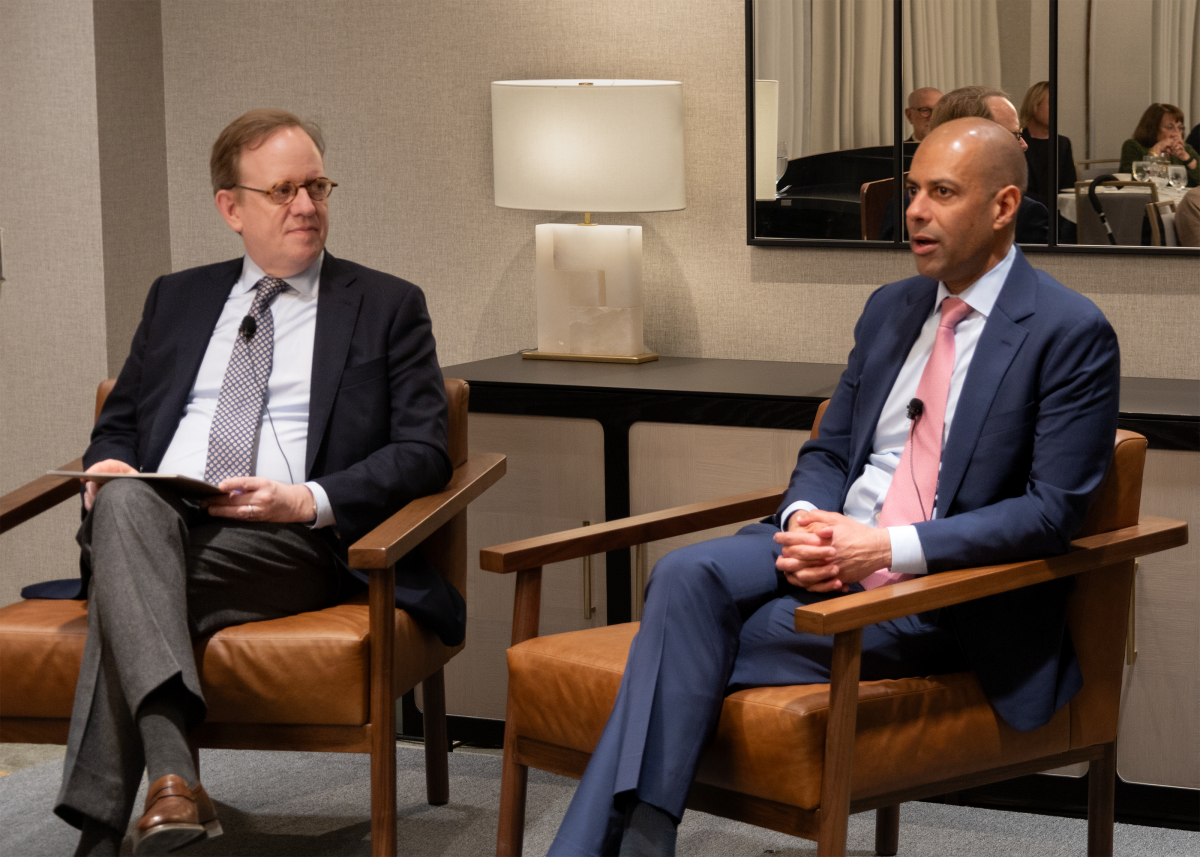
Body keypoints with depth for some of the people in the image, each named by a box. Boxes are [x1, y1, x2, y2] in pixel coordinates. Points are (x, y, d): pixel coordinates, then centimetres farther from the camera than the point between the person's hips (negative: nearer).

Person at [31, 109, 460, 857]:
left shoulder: (388, 307, 14)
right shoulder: (176, 298, 26)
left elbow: (424, 453, 3)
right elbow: (119, 422, 29)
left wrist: (309, 501, -14)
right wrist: (109, 464, 1)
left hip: (292, 544, -3)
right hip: (148, 527, 3)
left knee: (123, 598, -31)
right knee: (126, 501, -35)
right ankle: (172, 776, -46)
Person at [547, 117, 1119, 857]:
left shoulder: (1073, 333, -7)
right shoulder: (891, 309, 15)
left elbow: (1055, 510, -13)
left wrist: (889, 547, -21)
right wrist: (805, 519, -7)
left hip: (949, 588, -6)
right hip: (835, 543, 6)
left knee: (692, 647, -23)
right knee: (688, 575, -26)